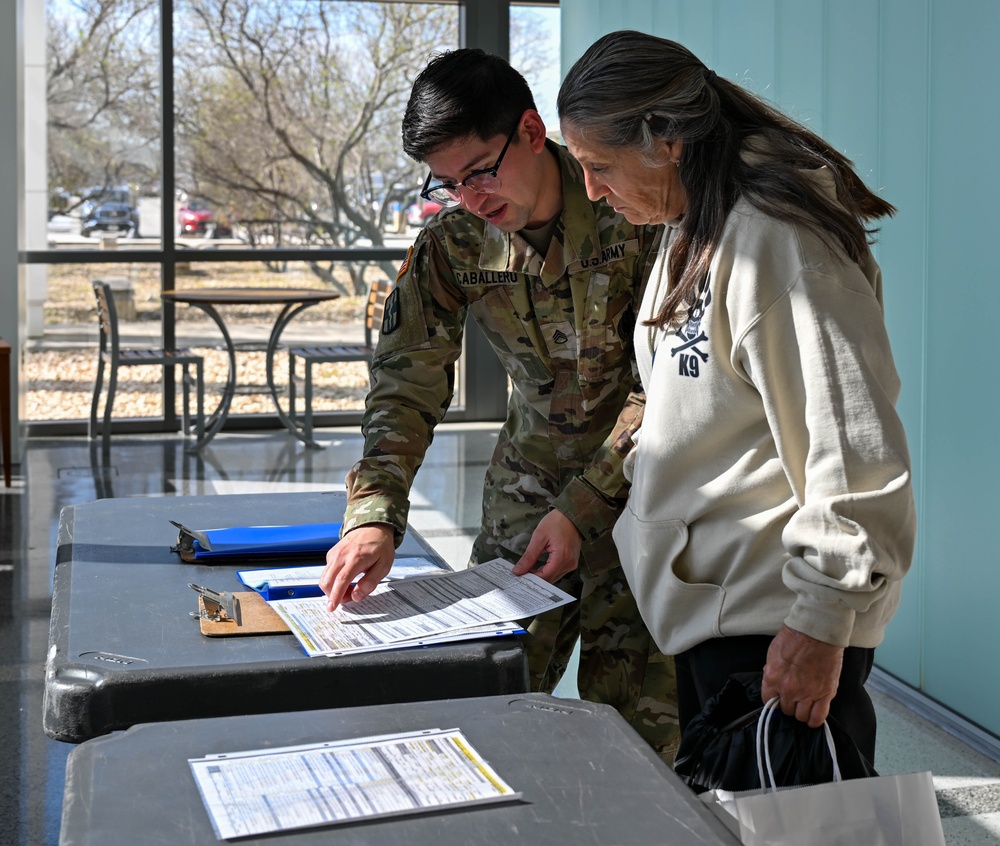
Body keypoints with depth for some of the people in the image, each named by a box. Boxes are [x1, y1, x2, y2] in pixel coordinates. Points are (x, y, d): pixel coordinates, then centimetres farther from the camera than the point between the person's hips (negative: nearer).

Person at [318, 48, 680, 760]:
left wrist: (582, 507, -22)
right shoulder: (453, 241, -4)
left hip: (634, 485, -4)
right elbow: (408, 380, -8)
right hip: (528, 480, 4)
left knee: (629, 725, -2)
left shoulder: (635, 211, -17)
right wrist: (374, 512, -23)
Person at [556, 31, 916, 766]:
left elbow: (857, 454, -24)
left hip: (775, 628, -10)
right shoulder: (690, 230, 12)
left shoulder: (774, 239, -20)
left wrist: (821, 623, -23)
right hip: (706, 598, 10)